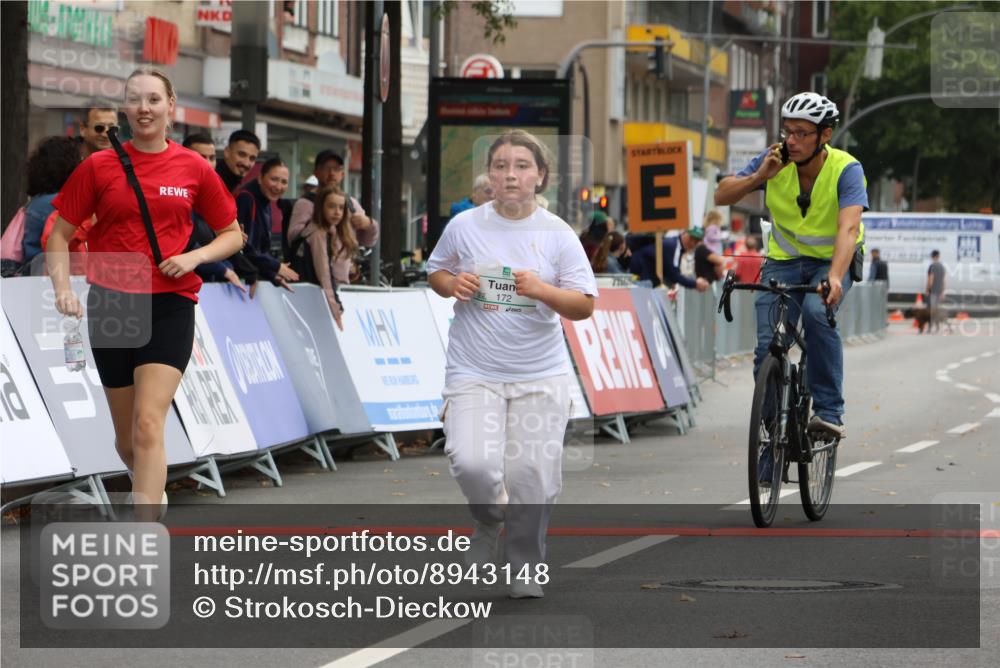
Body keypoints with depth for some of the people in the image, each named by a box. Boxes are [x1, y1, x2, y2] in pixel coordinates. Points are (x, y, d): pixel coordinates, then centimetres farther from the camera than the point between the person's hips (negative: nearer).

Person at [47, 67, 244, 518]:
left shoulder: (194, 169, 2)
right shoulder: (98, 167, 1)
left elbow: (232, 235, 11)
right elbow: (60, 234, 7)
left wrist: (194, 257, -8)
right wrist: (63, 289, -8)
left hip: (169, 306, -2)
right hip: (110, 306, 2)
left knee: (148, 427, -17)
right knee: (127, 438, 11)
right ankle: (153, 491, 43)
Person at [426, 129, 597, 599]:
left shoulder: (557, 234, -1)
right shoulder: (465, 226, 2)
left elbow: (585, 305, 0)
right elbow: (435, 272, 18)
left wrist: (543, 291, -18)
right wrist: (452, 284, -5)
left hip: (540, 375, 0)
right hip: (473, 371, 0)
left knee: (532, 475, -3)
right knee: (472, 462, -19)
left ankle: (527, 568, 19)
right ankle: (488, 520, 16)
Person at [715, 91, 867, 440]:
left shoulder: (846, 169, -23)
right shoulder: (777, 160, -13)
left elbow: (848, 229, -37)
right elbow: (722, 196, -11)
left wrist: (835, 278, -53)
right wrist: (760, 176, -28)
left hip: (833, 259, -3)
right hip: (785, 260, 3)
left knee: (817, 312, -33)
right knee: (768, 346, -13)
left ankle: (829, 411, -25)